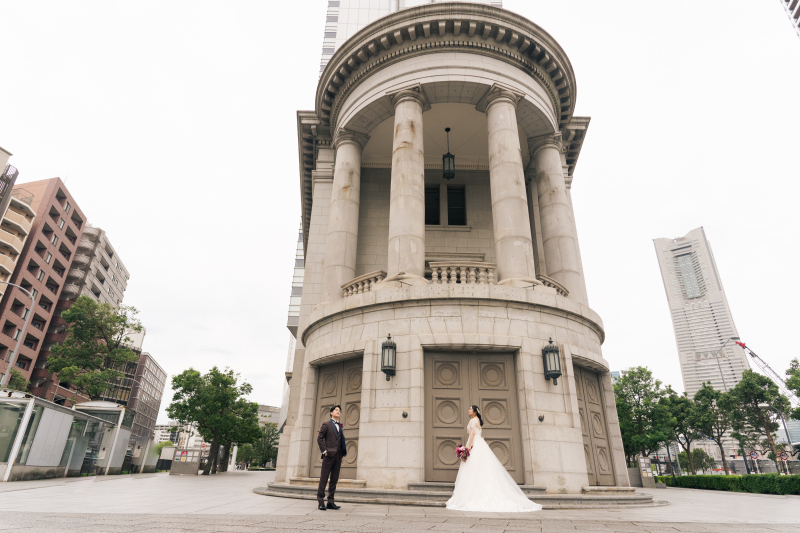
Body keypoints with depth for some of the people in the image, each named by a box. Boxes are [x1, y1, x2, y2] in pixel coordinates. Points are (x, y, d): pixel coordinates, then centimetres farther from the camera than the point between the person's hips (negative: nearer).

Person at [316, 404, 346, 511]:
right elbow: (319, 438, -3)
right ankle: (321, 502, 2)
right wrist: (324, 451, -10)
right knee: (324, 478, -3)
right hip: (329, 455, -5)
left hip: (338, 455, 6)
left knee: (334, 479, 6)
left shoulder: (340, 426, 20)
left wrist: (342, 453, 9)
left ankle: (330, 502, 11)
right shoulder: (326, 424, 3)